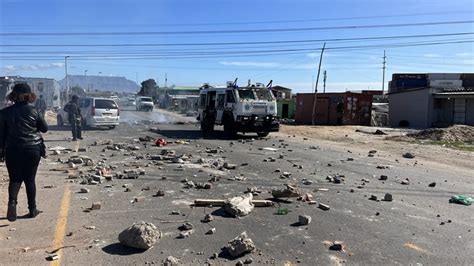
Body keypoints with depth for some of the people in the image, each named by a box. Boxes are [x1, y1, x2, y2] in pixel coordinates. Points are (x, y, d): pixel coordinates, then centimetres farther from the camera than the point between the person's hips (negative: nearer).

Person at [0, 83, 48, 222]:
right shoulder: (33, 111, -6)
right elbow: (44, 128, 4)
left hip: (13, 150, 0)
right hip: (33, 149, 0)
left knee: (15, 179, 11)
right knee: (30, 179, 9)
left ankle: (12, 201, -15)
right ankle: (32, 209, 13)